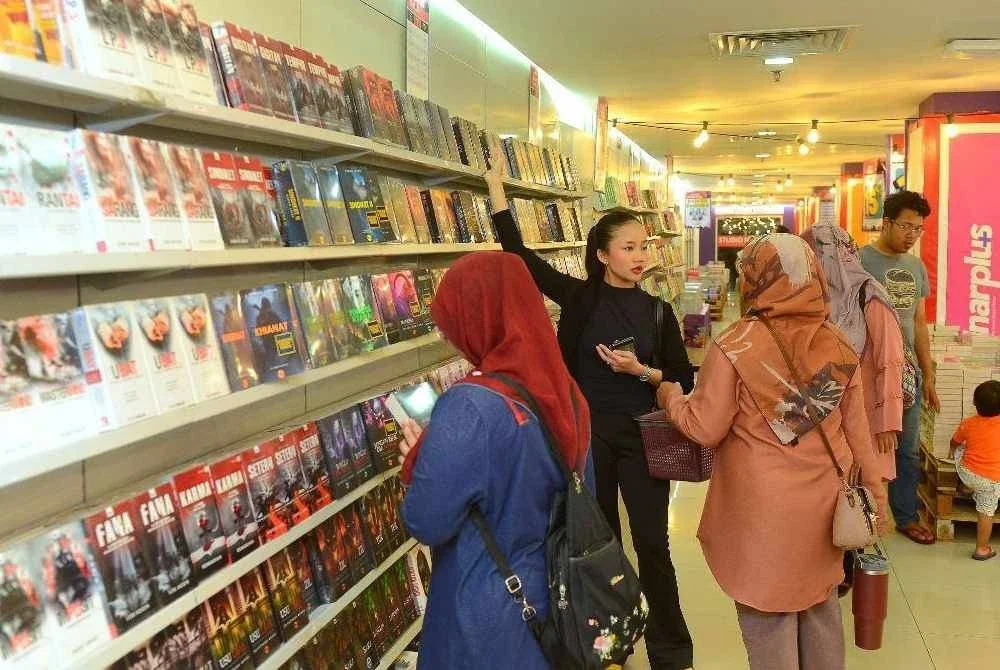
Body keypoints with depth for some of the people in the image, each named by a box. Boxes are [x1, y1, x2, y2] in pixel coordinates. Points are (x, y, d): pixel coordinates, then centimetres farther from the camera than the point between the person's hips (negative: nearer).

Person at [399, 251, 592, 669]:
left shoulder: (471, 407, -26)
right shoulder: (563, 389, -3)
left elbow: (426, 524, -20)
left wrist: (418, 459, -3)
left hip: (490, 611, -6)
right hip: (556, 592, 7)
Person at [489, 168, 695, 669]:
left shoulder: (657, 311, -1)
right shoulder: (579, 298, -3)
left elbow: (684, 379, 1)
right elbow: (518, 254, -7)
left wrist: (640, 370, -17)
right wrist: (496, 186, -10)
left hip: (641, 435, 0)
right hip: (588, 433, 0)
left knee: (651, 544, 4)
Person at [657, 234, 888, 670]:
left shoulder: (735, 347, -16)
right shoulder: (838, 345, -3)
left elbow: (706, 430, -10)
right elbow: (857, 428, 5)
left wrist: (670, 397, 8)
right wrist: (873, 486, 17)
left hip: (763, 506, -5)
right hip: (822, 502, 5)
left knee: (768, 611, 11)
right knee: (820, 603, 22)